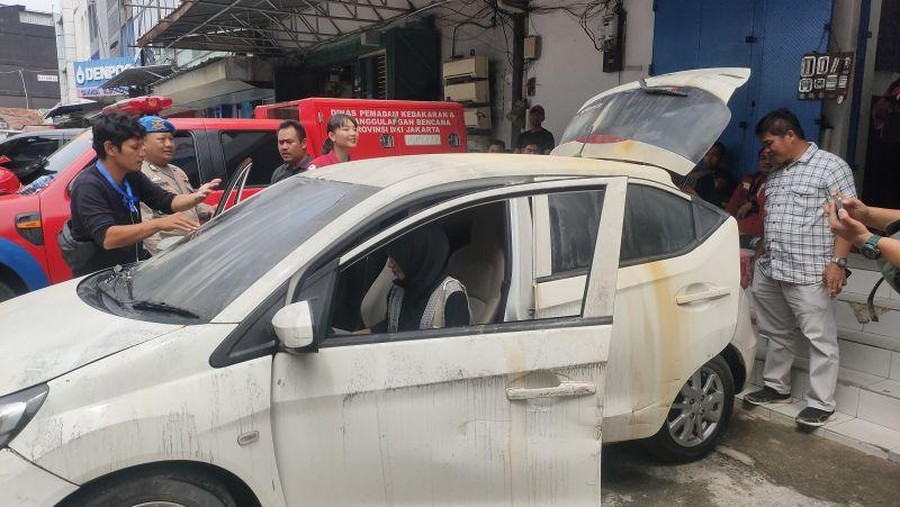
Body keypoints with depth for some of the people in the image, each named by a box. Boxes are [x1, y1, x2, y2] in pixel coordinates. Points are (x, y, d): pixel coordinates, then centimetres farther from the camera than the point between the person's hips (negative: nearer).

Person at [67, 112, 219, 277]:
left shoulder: (132, 176, 5)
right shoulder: (88, 186, -19)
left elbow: (167, 201, 9)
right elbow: (107, 238, -30)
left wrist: (196, 197, -12)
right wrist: (160, 224, -38)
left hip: (134, 266, 7)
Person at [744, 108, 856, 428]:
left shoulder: (830, 166, -4)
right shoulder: (776, 172, 17)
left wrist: (837, 262, -17)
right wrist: (761, 256, 22)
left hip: (810, 274, -7)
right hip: (769, 270, 8)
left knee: (821, 340, 0)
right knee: (775, 334, 16)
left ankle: (821, 403, 9)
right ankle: (777, 387, 29)